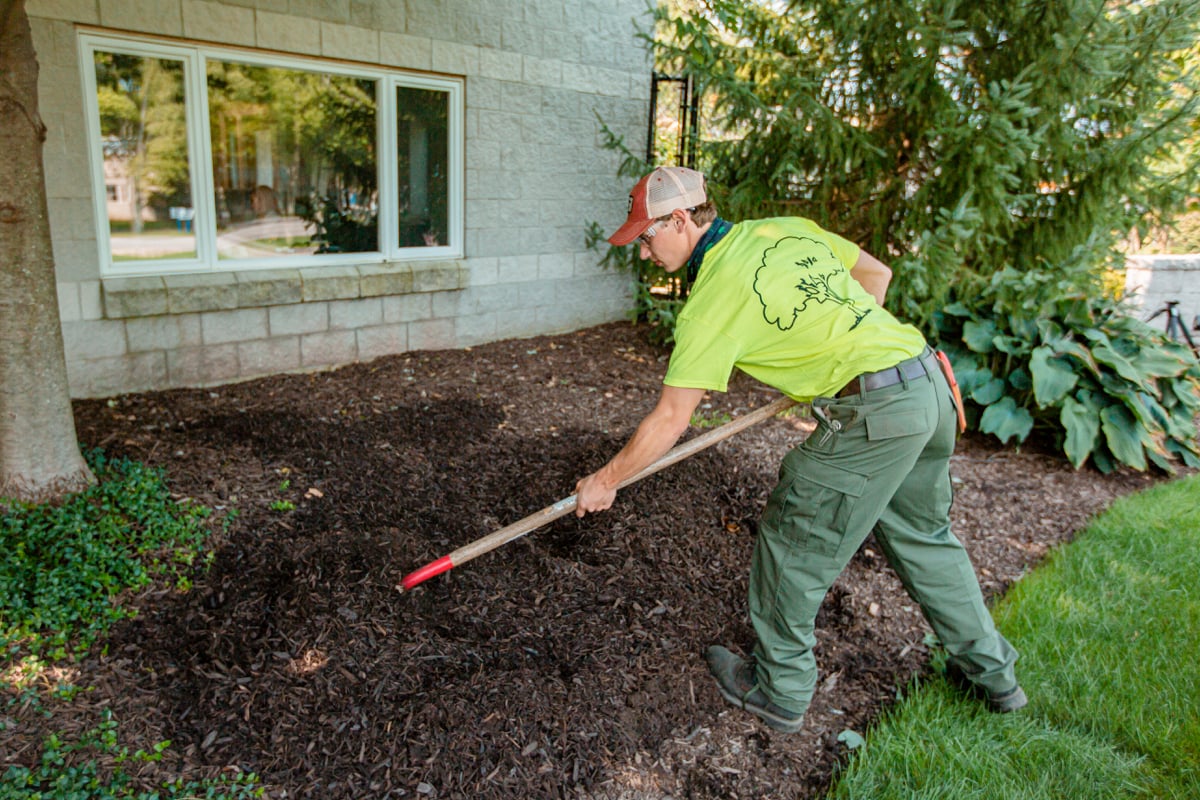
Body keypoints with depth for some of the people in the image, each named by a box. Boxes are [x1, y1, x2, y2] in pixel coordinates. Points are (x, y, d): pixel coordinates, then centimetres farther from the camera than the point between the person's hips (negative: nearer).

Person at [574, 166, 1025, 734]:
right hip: (932, 384, 9)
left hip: (873, 416, -9)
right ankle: (991, 673, 41)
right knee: (922, 536, 26)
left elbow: (669, 421, -9)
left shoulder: (712, 297, -11)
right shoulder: (787, 229, 11)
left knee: (792, 544, 8)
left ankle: (780, 691, 26)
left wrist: (605, 481, 4)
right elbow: (875, 272, 21)